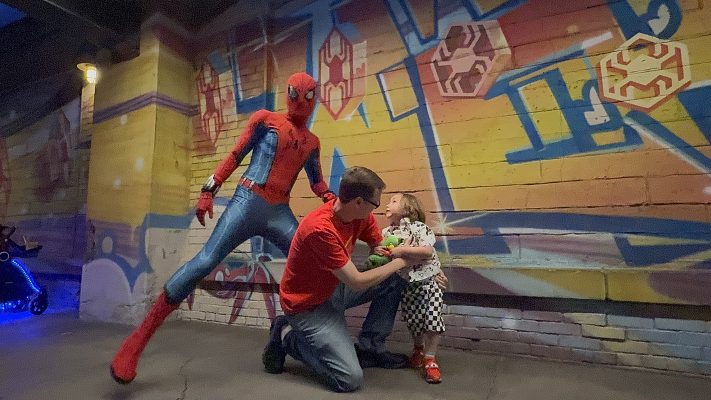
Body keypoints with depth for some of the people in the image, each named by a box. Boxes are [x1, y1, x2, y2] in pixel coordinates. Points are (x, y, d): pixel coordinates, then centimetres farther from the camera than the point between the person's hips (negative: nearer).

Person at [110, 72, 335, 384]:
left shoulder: (312, 142, 19)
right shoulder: (265, 119, 6)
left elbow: (316, 181, 20)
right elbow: (235, 156, 3)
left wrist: (331, 199, -1)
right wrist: (209, 191, -5)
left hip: (281, 214, 5)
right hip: (248, 202, -5)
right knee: (205, 261, -16)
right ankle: (139, 338, -9)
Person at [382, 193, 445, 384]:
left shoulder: (418, 227, -13)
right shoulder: (386, 233, 3)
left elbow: (428, 251, -24)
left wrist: (402, 250, -29)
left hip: (427, 280, -4)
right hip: (406, 285, 4)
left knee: (432, 320, -3)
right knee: (413, 321, 12)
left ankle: (429, 359, 14)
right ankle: (418, 348, 39)